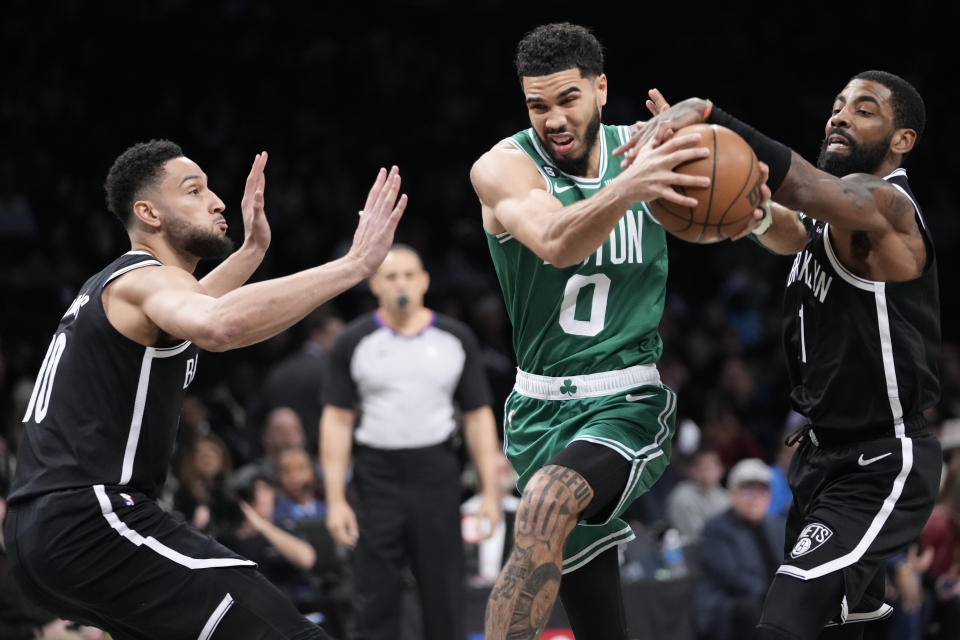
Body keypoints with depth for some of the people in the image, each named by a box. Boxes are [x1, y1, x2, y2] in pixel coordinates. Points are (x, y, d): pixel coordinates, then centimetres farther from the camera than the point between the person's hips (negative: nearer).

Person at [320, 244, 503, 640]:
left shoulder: (457, 339, 6)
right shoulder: (355, 342, 2)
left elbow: (478, 415, 8)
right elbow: (337, 420, 2)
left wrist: (490, 492, 2)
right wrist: (335, 500, -5)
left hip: (437, 474, 1)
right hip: (377, 474, -1)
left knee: (444, 593, 3)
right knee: (377, 596, 0)